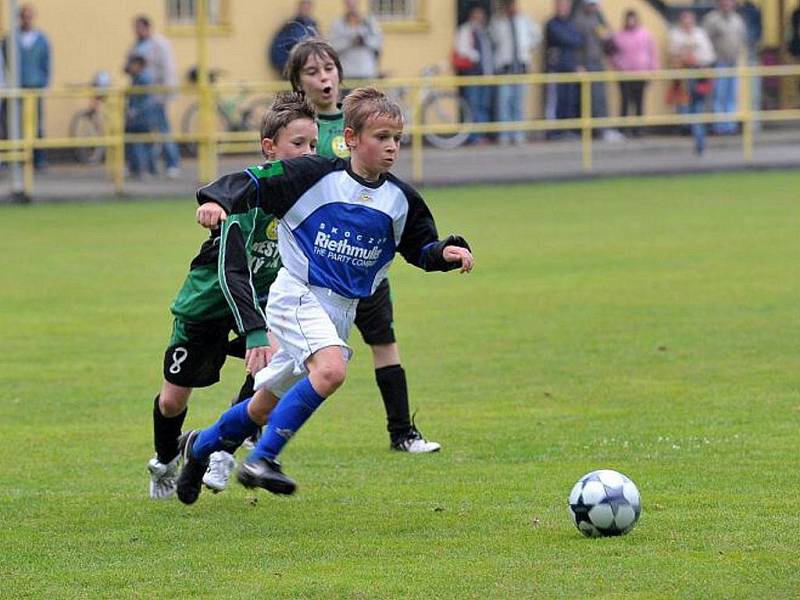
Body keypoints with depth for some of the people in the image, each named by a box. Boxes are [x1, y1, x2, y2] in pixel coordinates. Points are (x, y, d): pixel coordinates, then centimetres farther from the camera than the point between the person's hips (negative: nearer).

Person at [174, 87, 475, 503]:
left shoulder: (400, 200, 3)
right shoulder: (316, 176, -11)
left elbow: (421, 249, 14)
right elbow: (256, 184, -12)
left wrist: (447, 252, -6)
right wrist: (217, 200, -30)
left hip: (341, 311, 6)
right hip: (297, 296, -6)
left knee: (266, 406, 14)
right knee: (331, 370, -32)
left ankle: (201, 446, 39)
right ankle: (262, 460, -24)